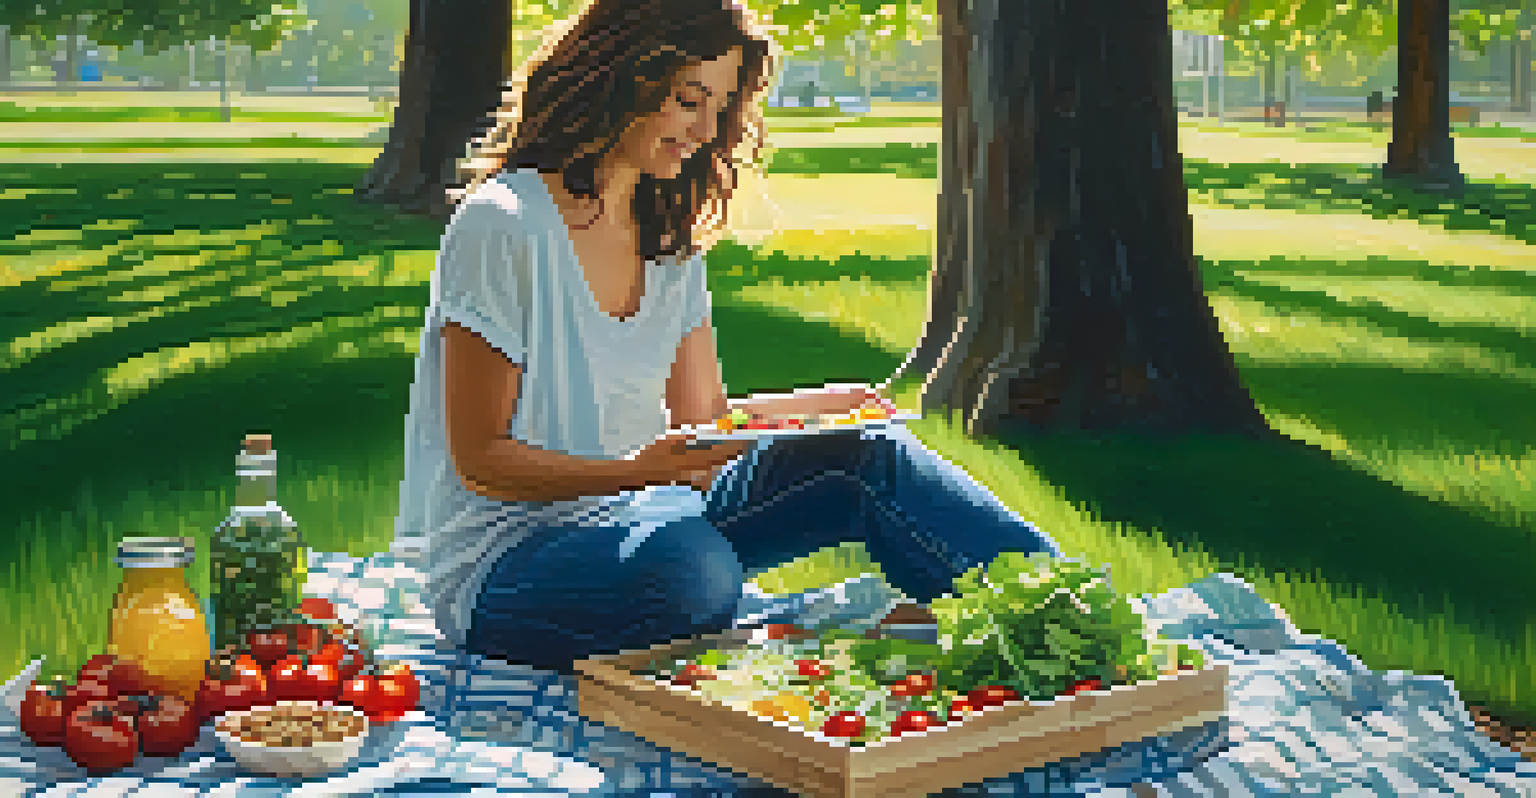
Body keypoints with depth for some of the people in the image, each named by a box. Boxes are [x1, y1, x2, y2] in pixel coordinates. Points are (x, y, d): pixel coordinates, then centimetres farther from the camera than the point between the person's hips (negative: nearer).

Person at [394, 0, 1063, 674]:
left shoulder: (671, 238, 10)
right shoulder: (502, 226, -15)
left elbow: (702, 416, 10)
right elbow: (480, 458, -15)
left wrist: (821, 406, -8)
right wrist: (635, 470, -29)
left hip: (638, 518, 7)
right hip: (500, 563, -7)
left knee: (871, 456, -12)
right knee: (691, 567, -40)